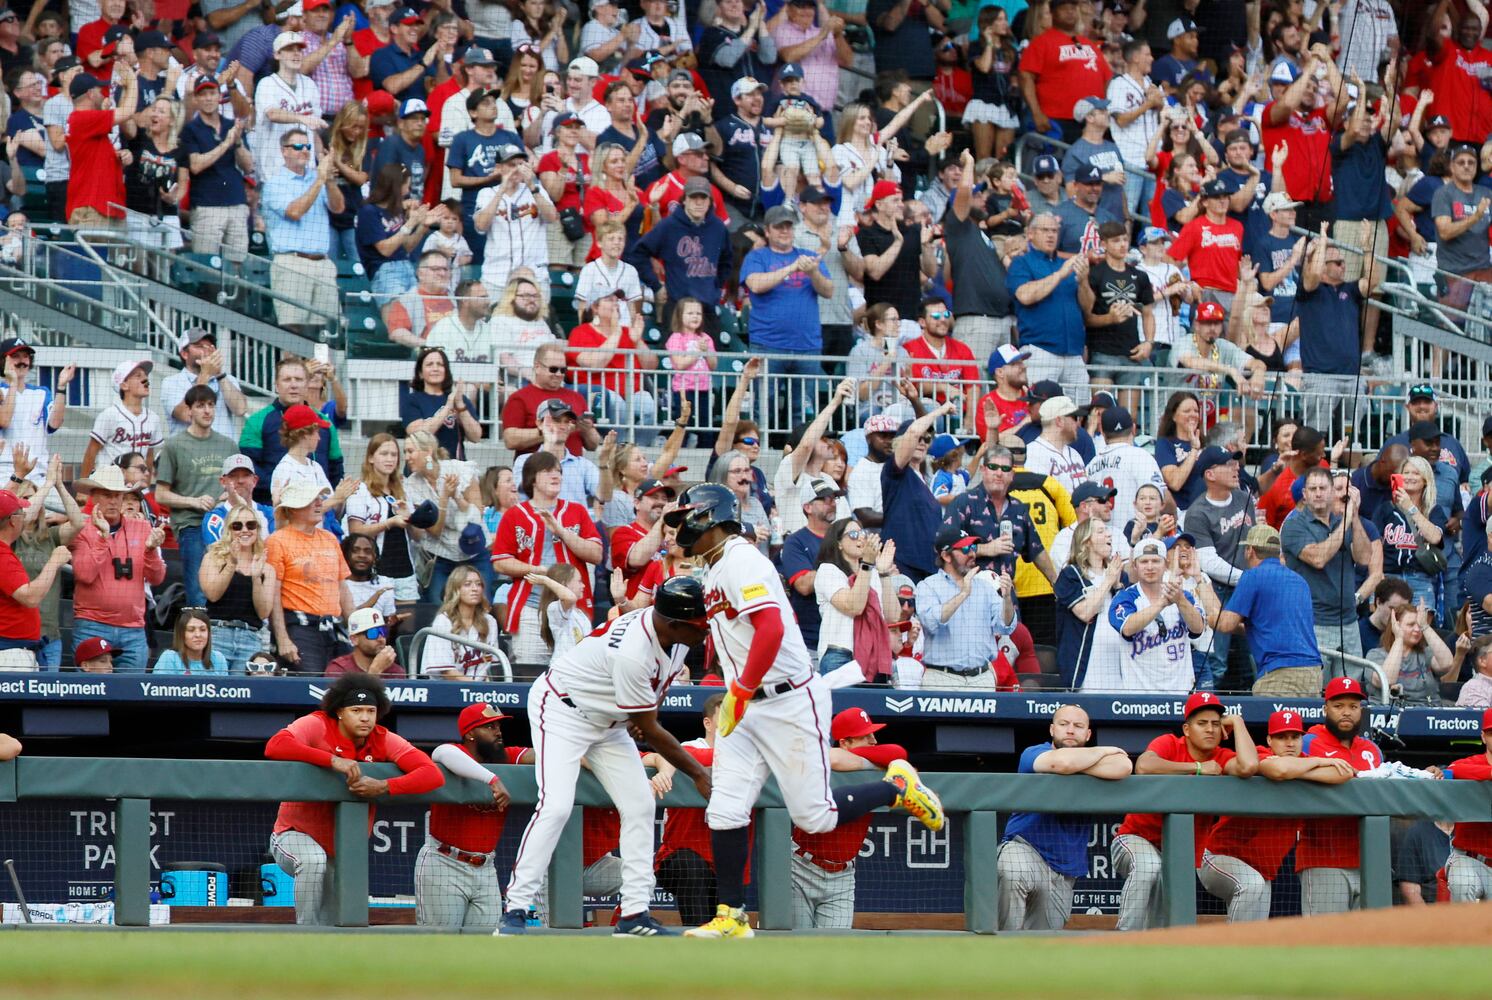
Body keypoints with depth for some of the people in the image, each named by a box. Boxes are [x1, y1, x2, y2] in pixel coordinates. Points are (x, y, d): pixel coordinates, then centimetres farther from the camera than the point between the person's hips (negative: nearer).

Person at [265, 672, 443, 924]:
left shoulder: (384, 741, -7)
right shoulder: (316, 726, -16)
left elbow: (433, 774, -18)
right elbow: (275, 746, -36)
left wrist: (384, 787, -35)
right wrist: (333, 760, -42)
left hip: (344, 854, 5)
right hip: (296, 835, -5)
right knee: (313, 860, -37)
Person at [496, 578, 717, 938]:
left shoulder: (676, 634, -12)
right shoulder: (632, 652, -37)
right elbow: (649, 731, -26)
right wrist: (699, 774, -17)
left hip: (607, 721, 9)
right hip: (561, 709, -9)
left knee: (639, 806, 0)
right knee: (555, 806, -22)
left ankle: (634, 914, 2)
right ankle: (515, 909, -19)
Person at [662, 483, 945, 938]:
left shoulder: (741, 561, -15)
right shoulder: (712, 572, 15)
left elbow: (771, 629, -27)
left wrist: (739, 692, -22)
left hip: (790, 700, -9)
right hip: (745, 707, 9)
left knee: (815, 815, -3)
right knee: (725, 812, -3)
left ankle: (898, 786, 19)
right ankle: (731, 917, 1)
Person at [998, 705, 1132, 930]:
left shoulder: (1090, 757, 5)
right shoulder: (1033, 754, -6)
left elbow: (1123, 768, -19)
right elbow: (1061, 761, -31)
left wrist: (1075, 766, -22)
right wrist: (1104, 751, -15)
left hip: (1065, 871, 5)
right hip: (1023, 847, -5)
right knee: (1014, 871, -41)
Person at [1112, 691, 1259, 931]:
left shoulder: (1222, 758, -5)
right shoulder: (1169, 744, -10)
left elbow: (1249, 767, -29)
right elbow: (1143, 767, -34)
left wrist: (1237, 722, -15)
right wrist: (1198, 768, -25)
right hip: (1137, 838, -5)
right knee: (1148, 866, -36)